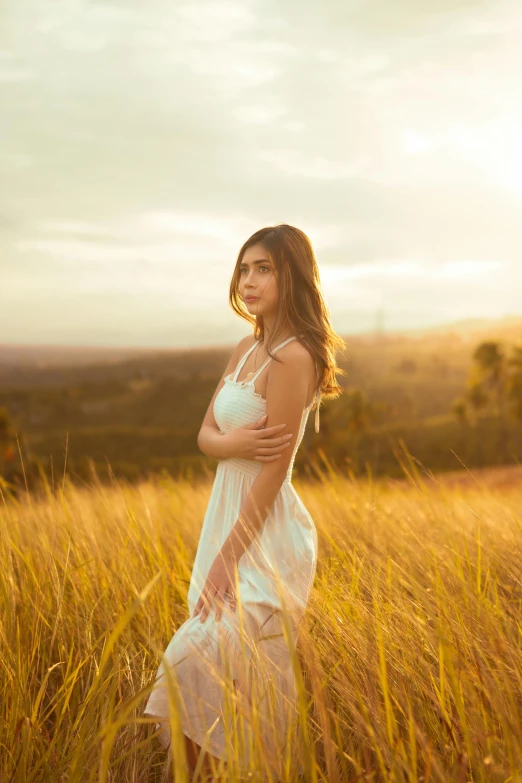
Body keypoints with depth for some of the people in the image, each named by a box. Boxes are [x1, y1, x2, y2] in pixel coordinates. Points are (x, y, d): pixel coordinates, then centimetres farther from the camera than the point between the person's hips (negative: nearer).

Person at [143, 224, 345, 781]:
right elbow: (206, 432, 9)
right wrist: (233, 443, -16)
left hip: (264, 539, -9)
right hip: (229, 520, 9)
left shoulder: (291, 357, -18)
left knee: (199, 663, -10)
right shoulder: (247, 348, 10)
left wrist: (225, 560, -17)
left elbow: (273, 470, -20)